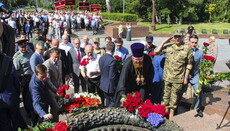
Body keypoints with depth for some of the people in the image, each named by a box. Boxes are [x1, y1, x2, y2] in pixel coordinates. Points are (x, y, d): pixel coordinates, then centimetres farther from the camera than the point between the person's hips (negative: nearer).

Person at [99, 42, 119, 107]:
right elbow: (112, 77, -23)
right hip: (110, 86, -8)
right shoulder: (112, 60, -24)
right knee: (113, 104, 6)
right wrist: (115, 88, -11)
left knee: (108, 103, 22)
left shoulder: (101, 58, 0)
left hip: (103, 84, 8)